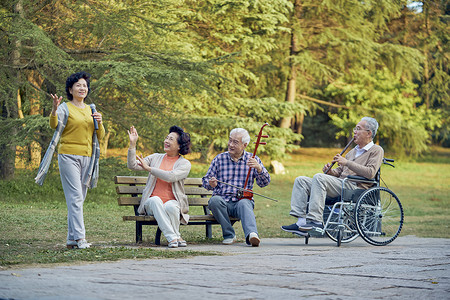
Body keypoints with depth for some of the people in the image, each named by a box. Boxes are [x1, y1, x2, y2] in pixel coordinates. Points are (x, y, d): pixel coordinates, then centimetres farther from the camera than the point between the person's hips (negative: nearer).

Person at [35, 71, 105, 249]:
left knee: (79, 199, 6)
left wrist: (99, 123, -4)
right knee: (75, 197, -13)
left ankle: (72, 238, 10)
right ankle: (79, 237, -17)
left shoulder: (90, 110, 16)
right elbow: (54, 125, -21)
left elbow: (100, 136, 17)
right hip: (69, 156, -6)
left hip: (86, 157, 6)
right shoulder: (65, 108, -2)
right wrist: (54, 110, -40)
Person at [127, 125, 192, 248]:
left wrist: (148, 168, -11)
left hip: (173, 202, -2)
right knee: (155, 200, -34)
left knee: (170, 206, -38)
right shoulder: (156, 158, 16)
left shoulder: (184, 164, 4)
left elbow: (171, 177, -15)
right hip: (152, 204, 2)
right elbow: (132, 165, 7)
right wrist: (132, 144, -2)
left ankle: (174, 236, -16)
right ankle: (174, 237, -35)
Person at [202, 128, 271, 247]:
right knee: (215, 200, -33)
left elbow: (264, 183, 2)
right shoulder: (219, 159, 11)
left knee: (244, 204, -36)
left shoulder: (253, 160, 10)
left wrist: (259, 168, -19)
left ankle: (252, 235, -61)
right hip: (223, 201, 1)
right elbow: (206, 180, 11)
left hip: (243, 200, -1)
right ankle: (229, 235, -22)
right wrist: (211, 184, -14)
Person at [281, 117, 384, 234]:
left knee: (319, 177, -31)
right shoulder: (353, 151, 30)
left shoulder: (376, 150, 5)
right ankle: (301, 220, -19)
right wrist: (331, 172, 5)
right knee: (301, 180, -5)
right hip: (340, 184, 9)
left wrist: (347, 163, -10)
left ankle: (315, 220, -36)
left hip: (354, 186, -9)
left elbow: (370, 173, -12)